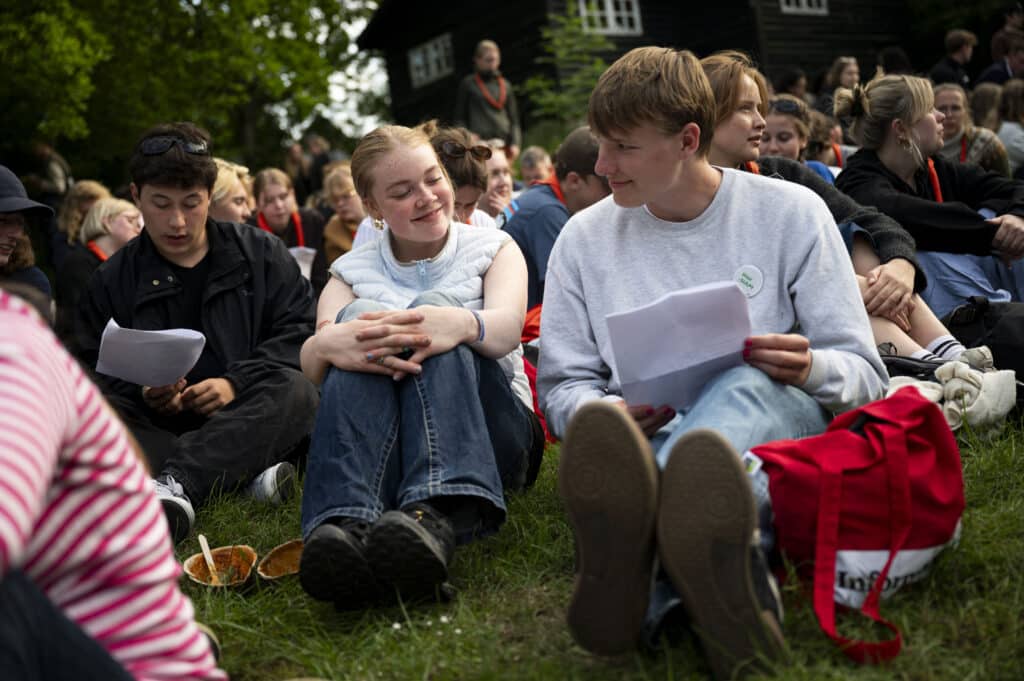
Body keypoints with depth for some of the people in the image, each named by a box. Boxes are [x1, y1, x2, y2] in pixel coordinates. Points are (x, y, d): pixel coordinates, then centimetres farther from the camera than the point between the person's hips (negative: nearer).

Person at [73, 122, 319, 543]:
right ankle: (244, 473, -38)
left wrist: (236, 383, -14)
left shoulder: (261, 253, 10)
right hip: (157, 427, 1)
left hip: (246, 421, -1)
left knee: (297, 391, -32)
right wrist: (143, 395, -14)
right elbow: (95, 374, 8)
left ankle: (174, 480, -48)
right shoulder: (112, 282, 12)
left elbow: (300, 331, 0)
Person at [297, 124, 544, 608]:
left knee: (435, 306, -26)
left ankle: (436, 517, -52)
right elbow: (310, 366, -6)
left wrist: (463, 324, -37)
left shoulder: (491, 249, 13)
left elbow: (506, 327, -12)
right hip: (379, 437, 1)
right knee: (362, 317, -25)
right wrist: (325, 345, -33)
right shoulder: (352, 272, 16)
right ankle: (346, 522, -49)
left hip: (491, 435, -1)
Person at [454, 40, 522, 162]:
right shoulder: (468, 84, 8)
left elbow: (513, 119, 16)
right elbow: (459, 118, 7)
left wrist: (515, 143, 3)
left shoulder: (505, 86, 16)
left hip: (503, 144, 3)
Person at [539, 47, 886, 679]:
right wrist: (611, 415, -12)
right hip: (649, 438, 2)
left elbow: (864, 373, 7)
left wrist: (810, 370, -18)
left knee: (745, 387, -37)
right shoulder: (585, 237, 12)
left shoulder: (789, 211, 8)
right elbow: (562, 388, 13)